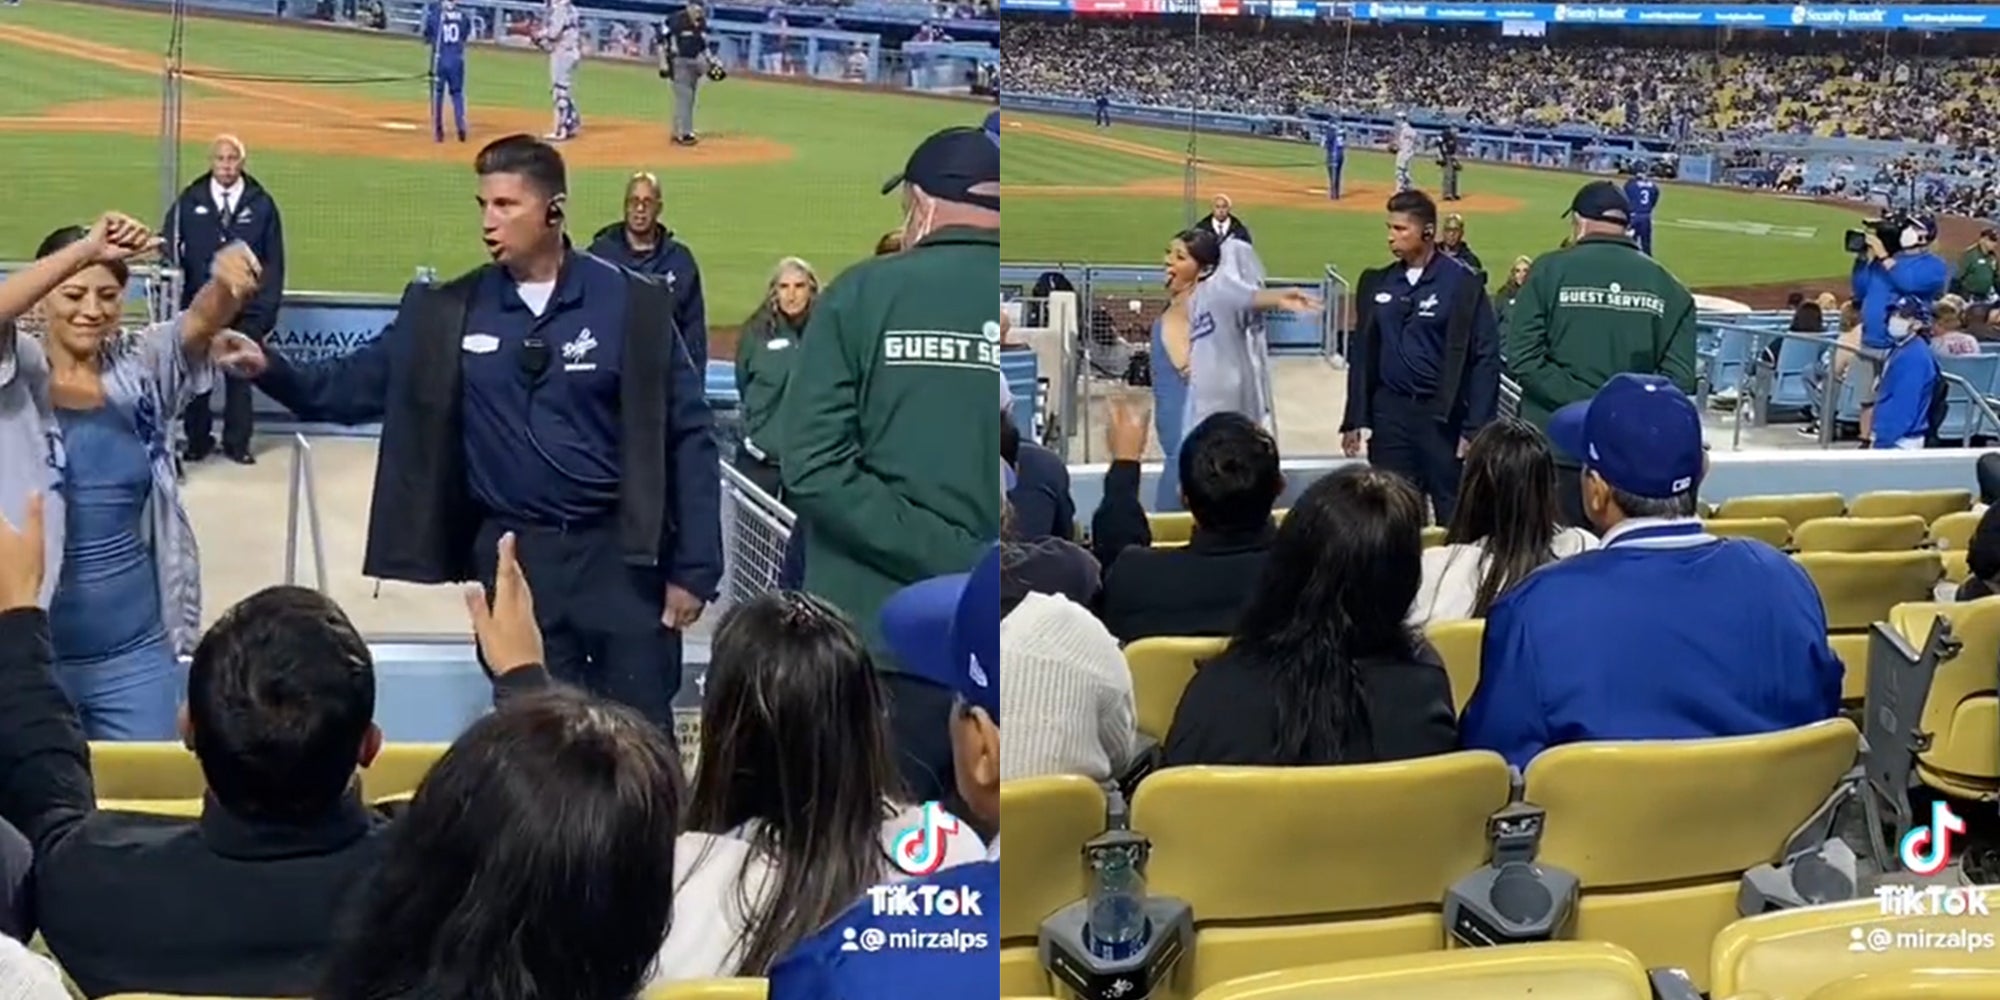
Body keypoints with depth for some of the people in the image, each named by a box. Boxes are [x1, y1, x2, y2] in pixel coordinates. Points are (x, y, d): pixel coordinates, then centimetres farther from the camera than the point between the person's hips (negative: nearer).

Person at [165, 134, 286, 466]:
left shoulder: (261, 204, 2)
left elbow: (274, 261, 4)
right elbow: (169, 242, 4)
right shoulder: (190, 201, 4)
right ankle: (197, 440, 16)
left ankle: (237, 443, 14)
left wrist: (267, 305, -1)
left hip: (246, 308, -1)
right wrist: (170, 257, -19)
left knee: (240, 376, 5)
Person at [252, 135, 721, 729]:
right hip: (510, 553, 2)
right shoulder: (449, 313, 3)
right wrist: (269, 369, -15)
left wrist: (693, 567, -6)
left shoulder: (632, 305, -5)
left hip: (619, 552, -2)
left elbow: (686, 438, -3)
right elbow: (355, 386, 3)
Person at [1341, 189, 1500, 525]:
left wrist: (1474, 429, -11)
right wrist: (1354, 420, 9)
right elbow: (1362, 355, 13)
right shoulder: (1376, 283, 8)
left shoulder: (1462, 284, -6)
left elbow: (1485, 359, -6)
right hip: (1389, 412, 4)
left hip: (1443, 416, -4)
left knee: (1453, 511, 1)